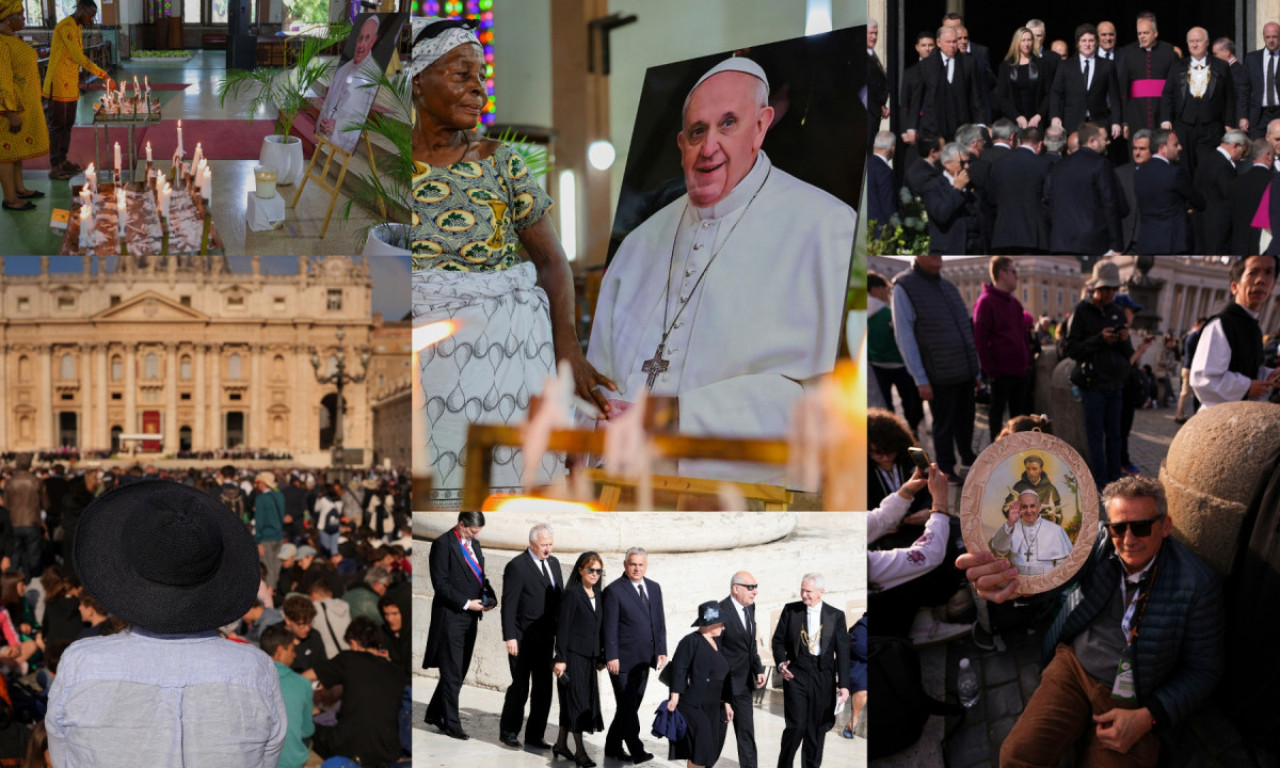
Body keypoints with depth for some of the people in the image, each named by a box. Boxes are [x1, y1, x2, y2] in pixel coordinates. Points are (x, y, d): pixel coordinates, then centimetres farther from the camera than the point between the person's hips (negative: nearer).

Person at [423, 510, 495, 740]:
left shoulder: (474, 544, 13)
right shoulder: (443, 545, -11)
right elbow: (441, 584, -15)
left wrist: (489, 597, 3)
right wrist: (466, 603, -18)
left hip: (470, 617, 8)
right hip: (451, 617, -8)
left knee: (459, 671, 11)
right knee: (452, 673, -3)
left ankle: (434, 714, 22)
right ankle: (452, 724, 1)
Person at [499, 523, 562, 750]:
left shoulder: (553, 563, 10)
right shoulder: (517, 567, -11)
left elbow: (560, 598, 15)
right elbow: (508, 605, -13)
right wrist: (510, 637, -18)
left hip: (545, 637, 7)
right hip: (523, 640, -7)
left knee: (544, 688, 7)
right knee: (520, 686, -1)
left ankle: (534, 735, 15)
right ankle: (508, 732, 13)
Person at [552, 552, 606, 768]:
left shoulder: (598, 596, 11)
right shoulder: (572, 594, -10)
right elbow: (563, 628, -12)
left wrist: (601, 657, 14)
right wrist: (560, 659, -15)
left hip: (589, 658, 7)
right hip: (573, 656, -7)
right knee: (576, 701, -5)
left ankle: (561, 743, 22)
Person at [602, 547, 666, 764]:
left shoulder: (654, 588, 11)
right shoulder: (614, 590, -8)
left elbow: (659, 622, 13)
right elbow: (609, 627, -11)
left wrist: (661, 651, 5)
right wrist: (611, 657, -15)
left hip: (643, 660, 7)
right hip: (623, 658, -6)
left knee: (630, 705, 11)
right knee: (627, 705, -6)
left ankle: (613, 746, 21)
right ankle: (636, 750, -6)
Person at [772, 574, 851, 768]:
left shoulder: (836, 616, 3)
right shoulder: (790, 610, 4)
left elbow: (842, 652, 2)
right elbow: (778, 640, 10)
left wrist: (843, 684, -4)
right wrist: (780, 663, -9)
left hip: (823, 678, 1)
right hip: (796, 675, -1)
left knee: (817, 730, 5)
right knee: (796, 725, -10)